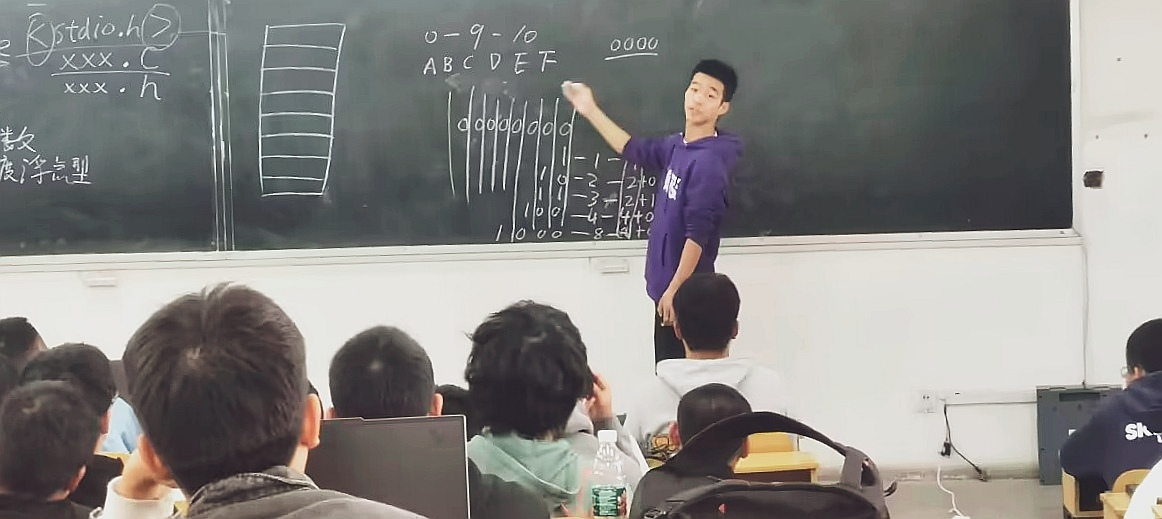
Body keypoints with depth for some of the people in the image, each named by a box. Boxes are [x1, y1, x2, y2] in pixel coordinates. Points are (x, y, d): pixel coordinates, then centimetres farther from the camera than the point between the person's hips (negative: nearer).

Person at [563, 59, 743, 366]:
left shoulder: (709, 161, -22)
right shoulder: (678, 146, 6)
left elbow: (698, 233, -25)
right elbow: (636, 150, 23)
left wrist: (675, 289, -24)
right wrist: (591, 111, 23)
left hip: (685, 290, -9)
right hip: (669, 283, 9)